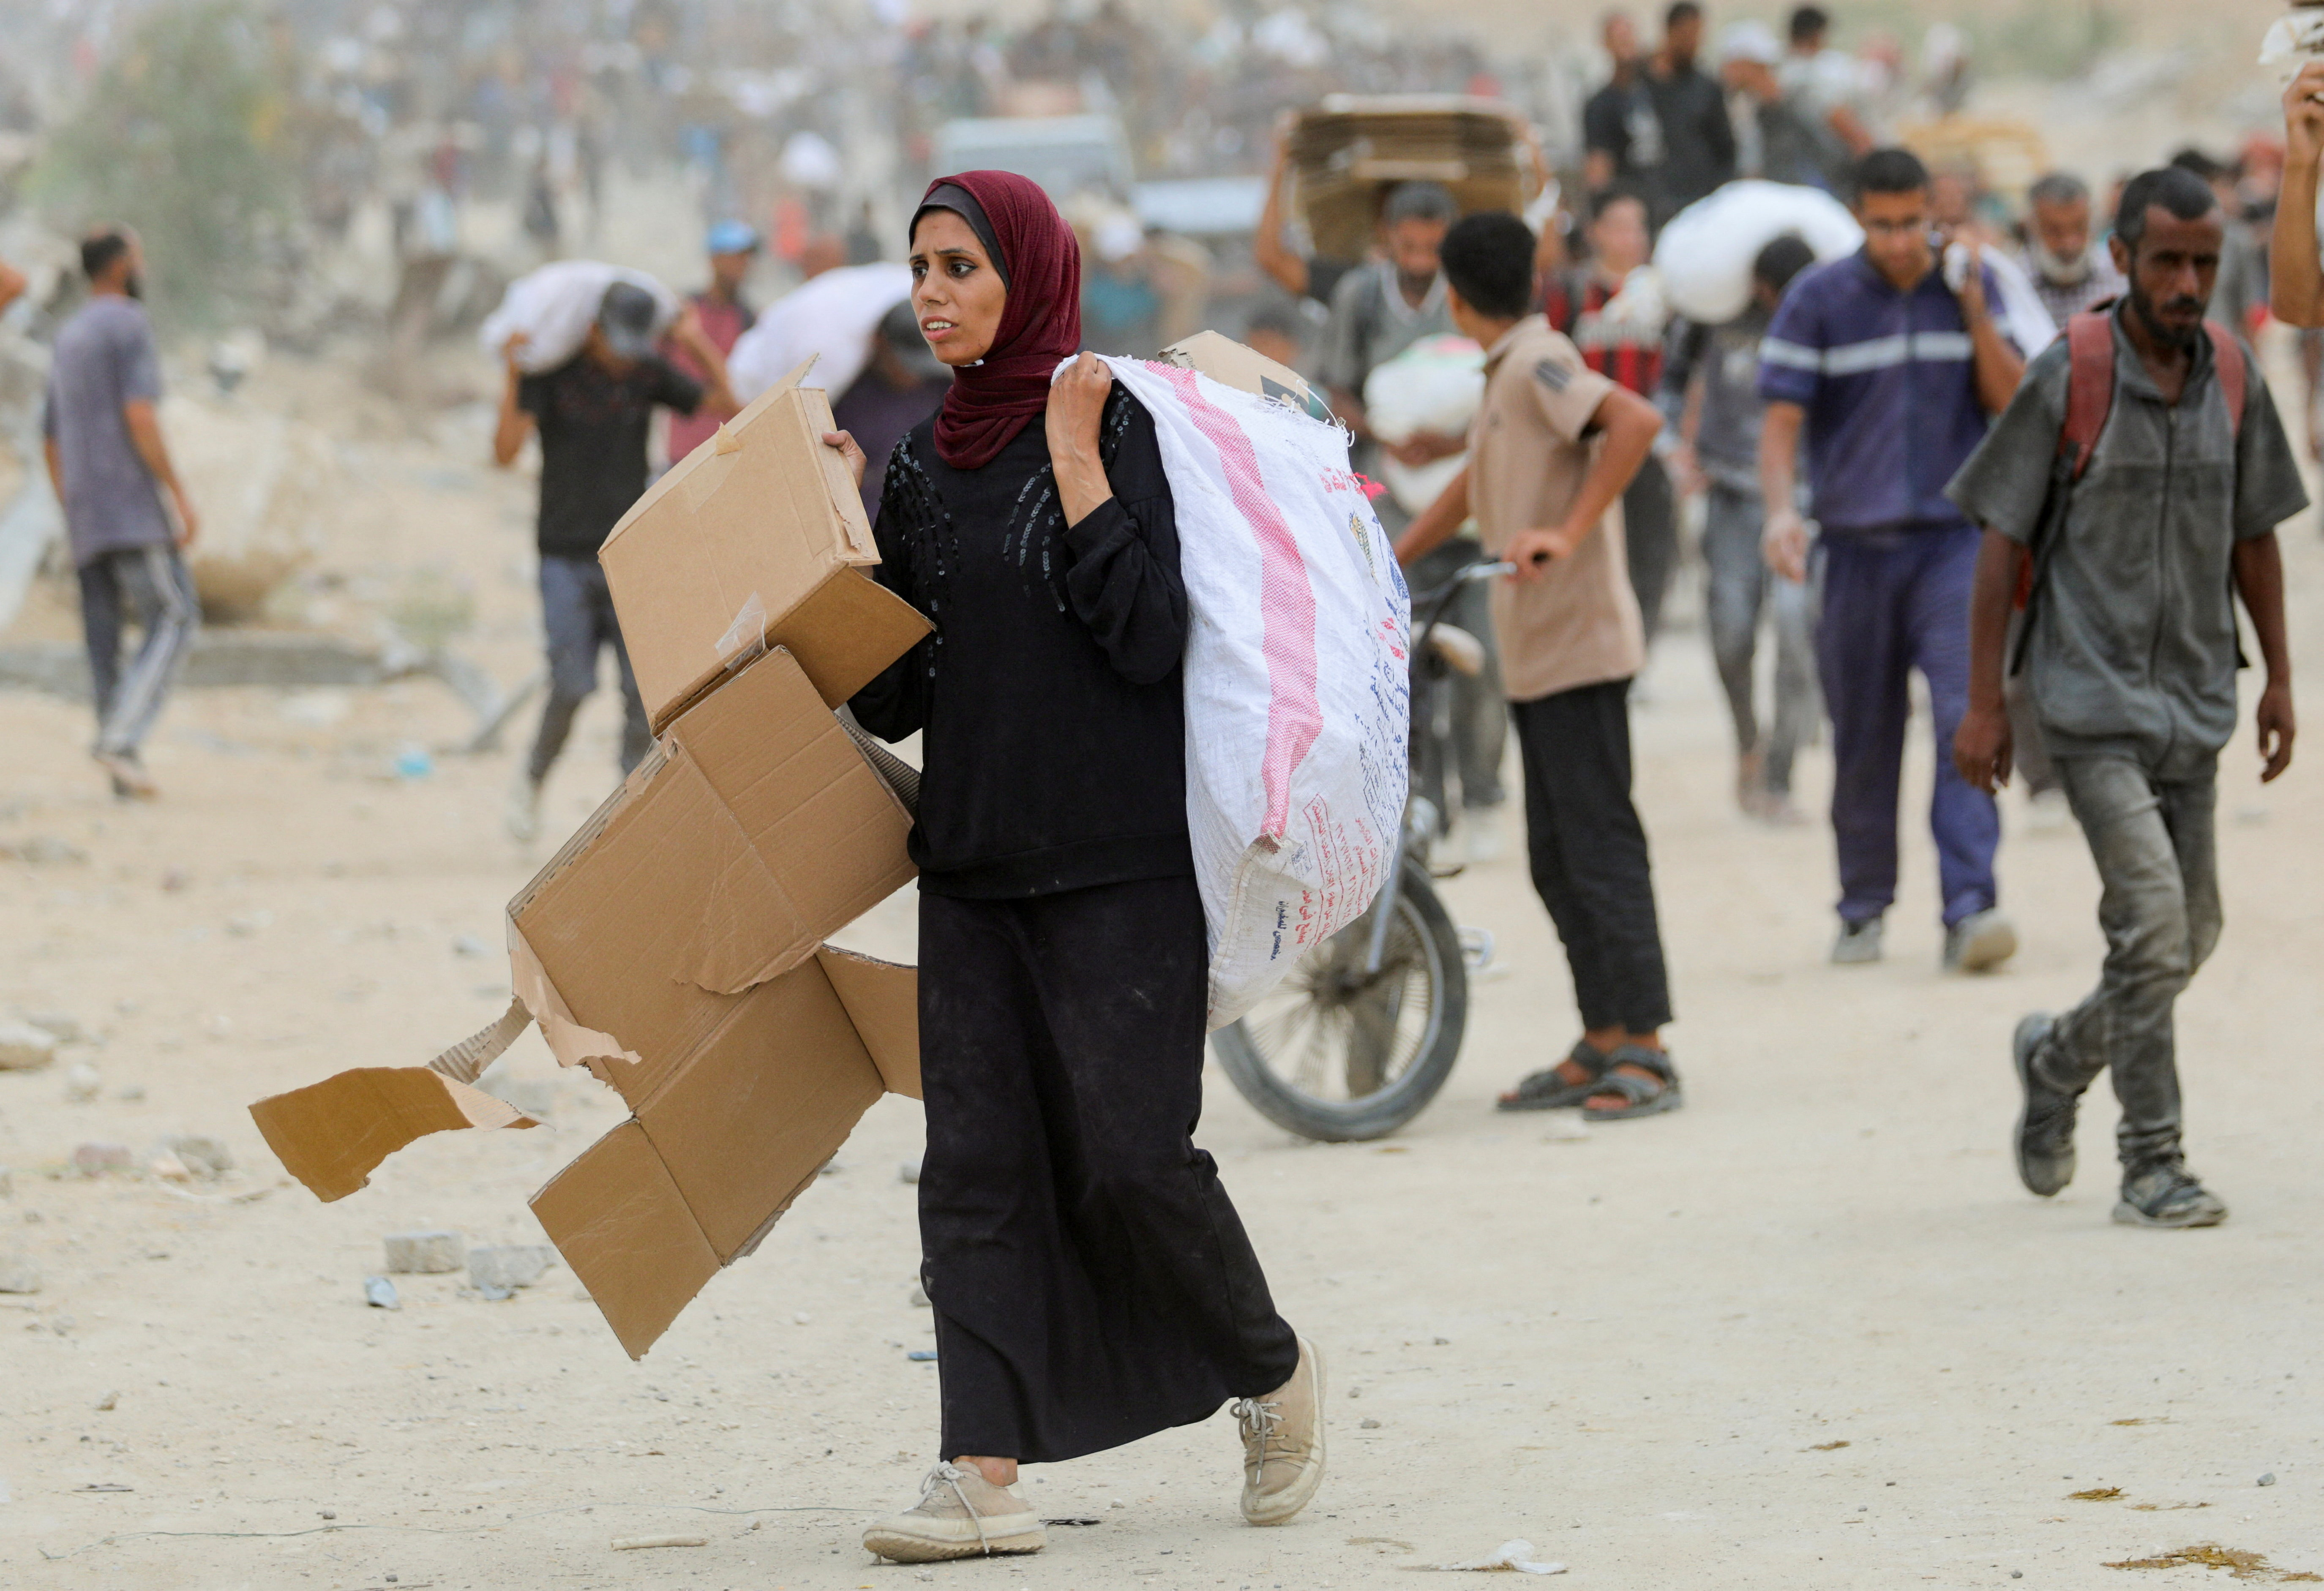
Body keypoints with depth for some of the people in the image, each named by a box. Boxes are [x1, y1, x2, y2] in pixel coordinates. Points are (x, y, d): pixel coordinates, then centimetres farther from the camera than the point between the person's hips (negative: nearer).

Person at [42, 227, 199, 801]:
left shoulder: (67, 341, 21)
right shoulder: (129, 325, -7)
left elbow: (52, 446, 22)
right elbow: (139, 416, -19)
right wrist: (181, 495, -17)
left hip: (86, 517, 8)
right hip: (132, 500, -8)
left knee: (105, 637, 3)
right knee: (174, 620, -8)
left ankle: (125, 772, -3)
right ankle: (121, 737, -23)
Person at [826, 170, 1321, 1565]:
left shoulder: (1111, 426, -7)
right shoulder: (927, 464, 12)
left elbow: (1149, 636, -17)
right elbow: (893, 698, 11)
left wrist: (1075, 461, -17)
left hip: (1119, 863, -6)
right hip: (972, 861, 6)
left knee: (1130, 1153, -6)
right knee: (978, 1162, -2)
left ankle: (1274, 1372, 19)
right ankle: (988, 1475, -4)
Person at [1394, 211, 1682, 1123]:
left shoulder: (1538, 365, -12)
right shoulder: (1507, 374, 18)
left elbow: (1637, 421, -28)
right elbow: (1474, 488, 32)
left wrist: (1567, 533, -30)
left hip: (1579, 645, -10)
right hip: (1534, 650, 10)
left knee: (1599, 843, -9)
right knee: (1556, 855, 11)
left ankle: (1645, 1053, -9)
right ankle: (1602, 1047, 15)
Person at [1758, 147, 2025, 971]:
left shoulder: (1972, 285, 6)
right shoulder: (1819, 300, 1)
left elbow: (2013, 402, 3)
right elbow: (1782, 419, -2)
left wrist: (1975, 316, -11)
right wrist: (1780, 509, -19)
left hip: (1955, 539, 0)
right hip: (1858, 546, 0)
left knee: (1966, 717, -15)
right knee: (1864, 739, 6)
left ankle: (1970, 905, -21)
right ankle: (1864, 908, 20)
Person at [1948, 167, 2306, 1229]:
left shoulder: (2233, 377, 4)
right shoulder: (2068, 379, -10)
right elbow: (2003, 542, -6)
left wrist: (2279, 679, 13)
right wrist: (1983, 703, -7)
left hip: (2193, 702, 5)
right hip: (2092, 702, -5)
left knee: (2188, 941, 10)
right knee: (2153, 923, -15)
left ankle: (2057, 1060, 36)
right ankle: (2152, 1168, -7)